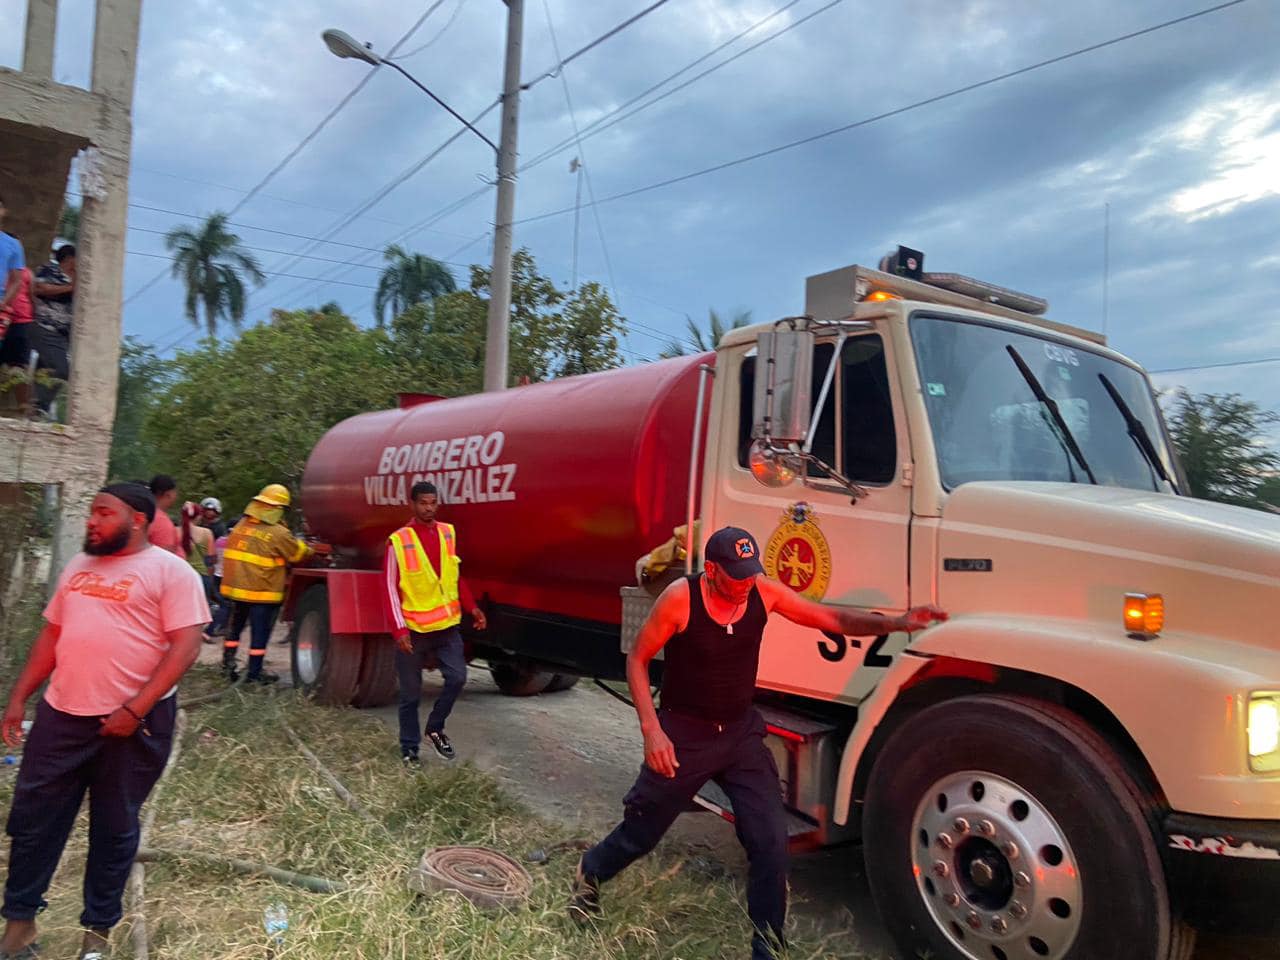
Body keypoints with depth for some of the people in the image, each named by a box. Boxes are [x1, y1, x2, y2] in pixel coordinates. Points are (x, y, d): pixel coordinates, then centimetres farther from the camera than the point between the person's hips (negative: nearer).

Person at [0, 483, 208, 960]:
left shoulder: (169, 571, -9)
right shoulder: (78, 566, 12)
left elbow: (184, 647, -15)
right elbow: (52, 636, 18)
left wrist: (135, 710, -19)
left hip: (133, 721, -6)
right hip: (60, 714, 6)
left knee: (114, 828, 8)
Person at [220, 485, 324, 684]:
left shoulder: (241, 525, 5)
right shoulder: (278, 533, -14)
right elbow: (299, 554, -4)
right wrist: (313, 550, 17)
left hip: (236, 587, 6)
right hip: (261, 591, -6)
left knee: (235, 627, 21)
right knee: (260, 632, 4)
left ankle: (228, 664, 27)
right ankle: (254, 673, 8)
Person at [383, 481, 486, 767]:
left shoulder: (448, 533, 4)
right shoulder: (398, 540, -11)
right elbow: (390, 588, -11)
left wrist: (472, 607, 6)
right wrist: (399, 628, -18)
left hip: (446, 624, 4)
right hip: (413, 629, -4)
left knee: (457, 677, -5)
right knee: (411, 694, 6)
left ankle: (435, 729, 19)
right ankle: (409, 749, 22)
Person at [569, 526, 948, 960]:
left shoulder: (764, 592, -11)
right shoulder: (680, 598, -22)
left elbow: (833, 618, -8)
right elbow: (637, 660, -13)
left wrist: (896, 623, -22)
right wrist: (651, 729, -20)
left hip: (741, 732, 3)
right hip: (683, 734, -3)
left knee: (771, 842, -4)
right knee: (642, 829, 13)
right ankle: (589, 873, 46)